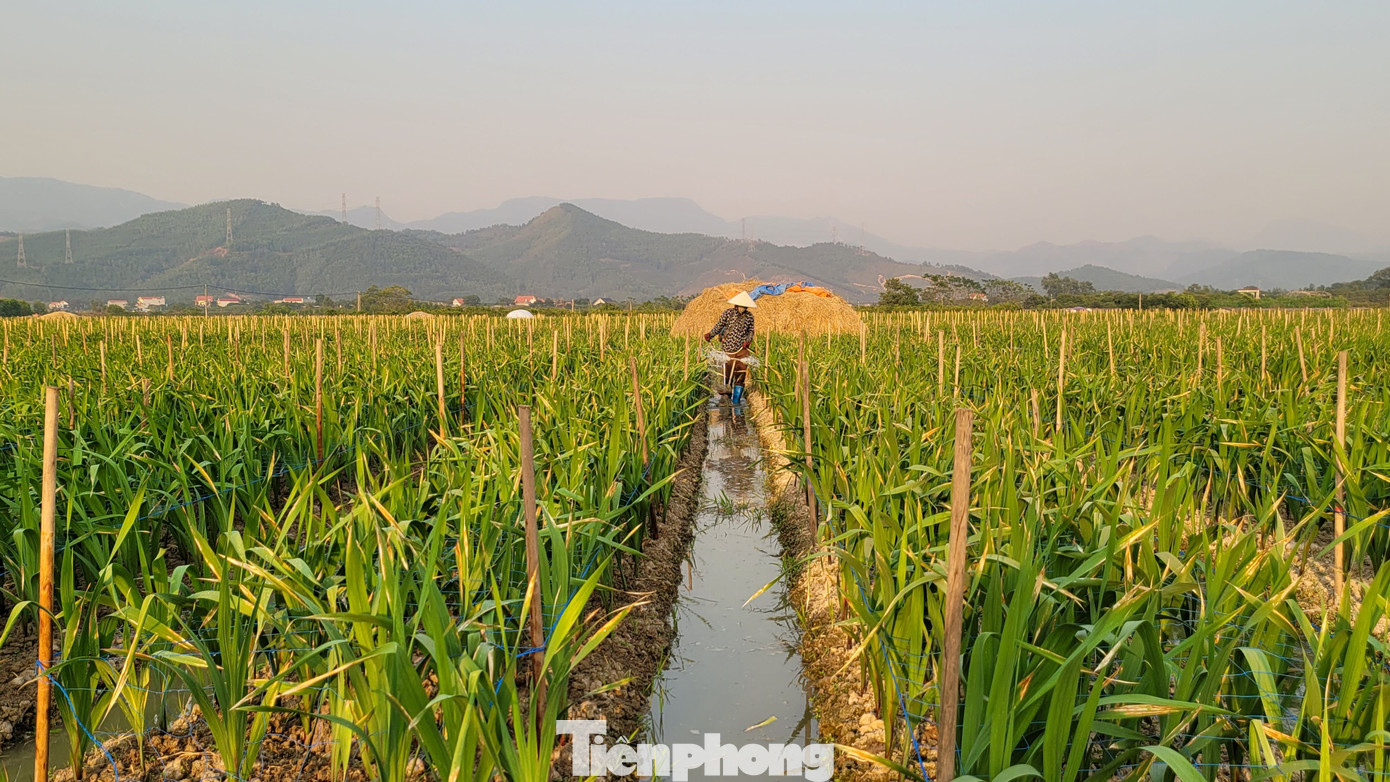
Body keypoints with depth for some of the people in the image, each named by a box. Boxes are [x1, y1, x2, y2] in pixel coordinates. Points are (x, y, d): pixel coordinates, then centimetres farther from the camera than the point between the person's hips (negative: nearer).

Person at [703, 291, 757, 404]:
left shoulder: (749, 316, 5)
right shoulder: (728, 313, -1)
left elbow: (751, 330, 13)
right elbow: (719, 325, -1)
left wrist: (748, 340, -7)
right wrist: (710, 334, -19)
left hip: (742, 349, 2)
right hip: (727, 348, -2)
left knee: (741, 373, -2)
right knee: (727, 374, 1)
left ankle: (736, 400, 7)